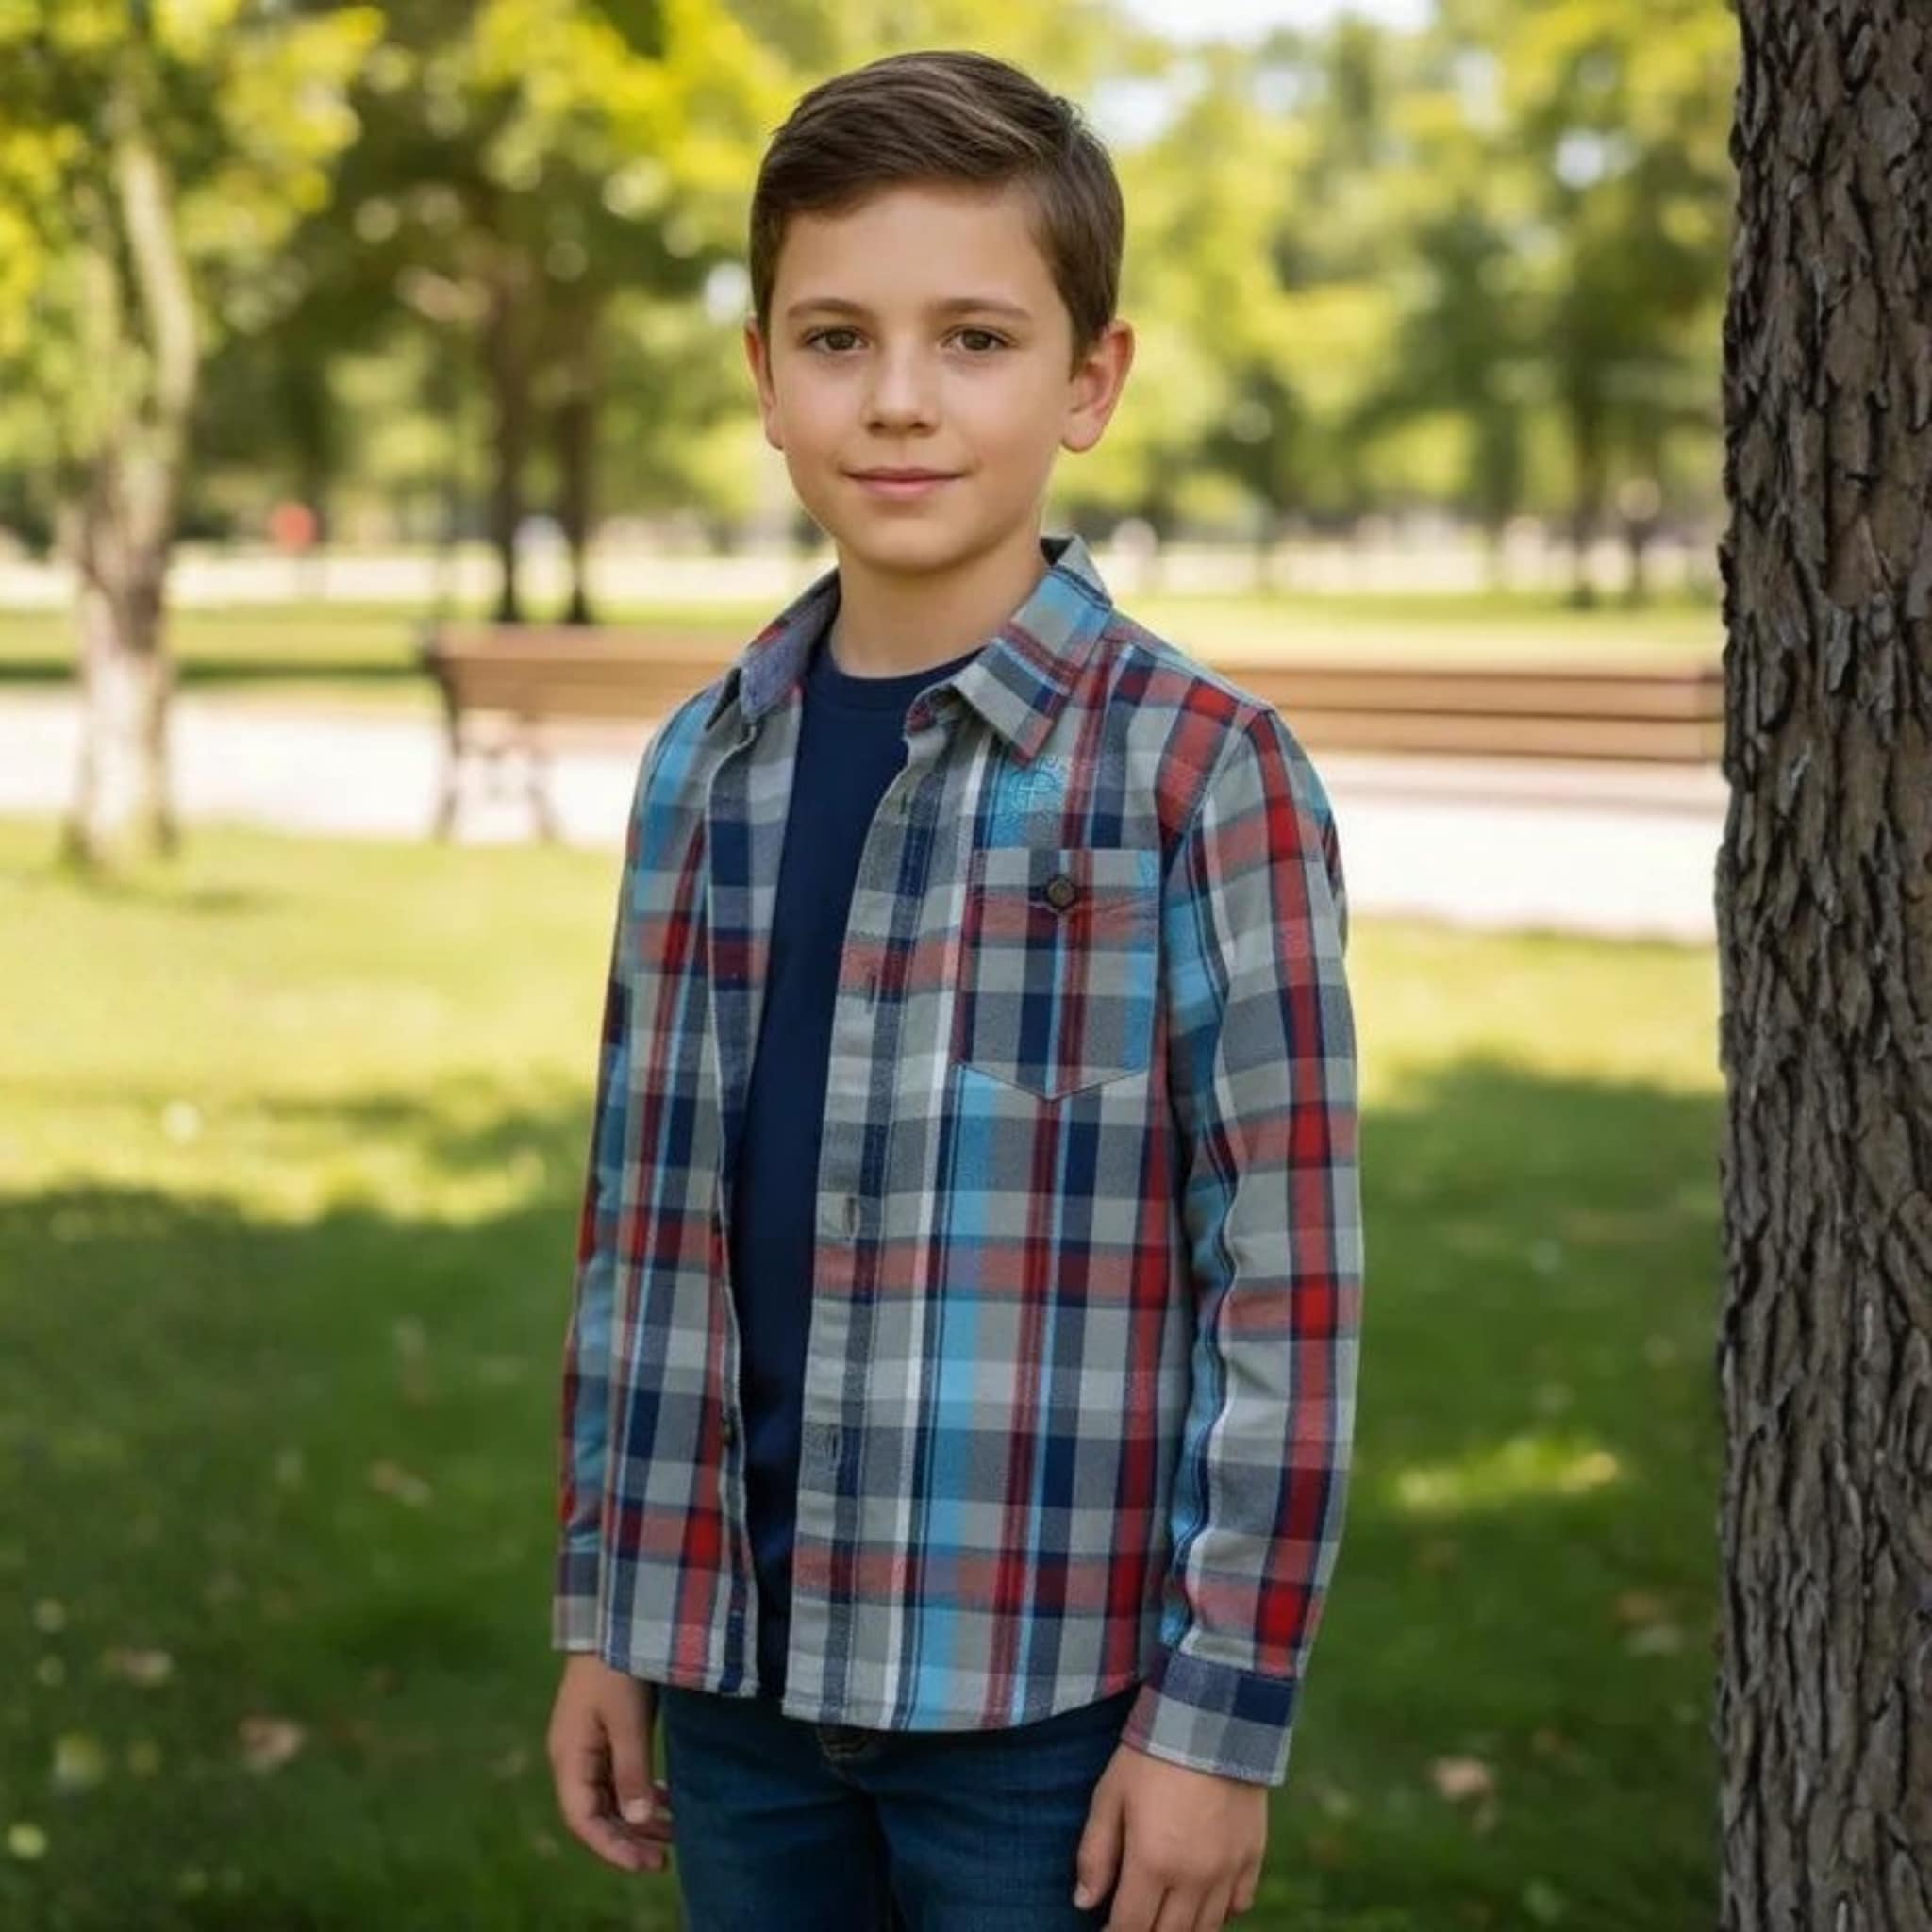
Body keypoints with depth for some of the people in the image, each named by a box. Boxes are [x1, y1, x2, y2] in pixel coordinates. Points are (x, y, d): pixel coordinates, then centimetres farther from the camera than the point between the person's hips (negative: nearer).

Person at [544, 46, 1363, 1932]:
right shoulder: (703, 764, 5)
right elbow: (642, 1224, 11)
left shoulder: (1205, 775, -9)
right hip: (742, 1670, 4)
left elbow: (1287, 1290, -9)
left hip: (1050, 1692, -4)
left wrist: (1224, 1709, -10)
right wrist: (605, 1615, 12)